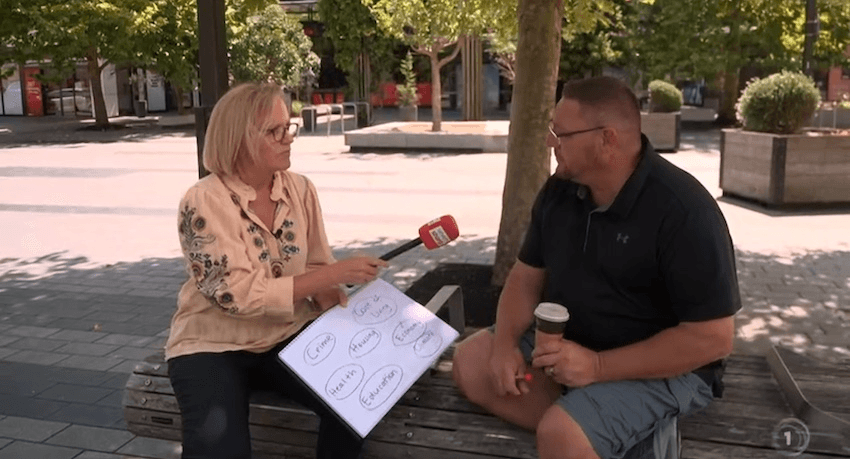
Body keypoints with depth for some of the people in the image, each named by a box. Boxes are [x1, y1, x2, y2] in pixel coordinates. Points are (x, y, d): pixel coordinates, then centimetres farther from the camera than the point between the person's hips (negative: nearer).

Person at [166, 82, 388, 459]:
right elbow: (239, 295, -23)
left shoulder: (301, 190, -1)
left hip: (289, 336, 4)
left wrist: (344, 312, -17)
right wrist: (336, 273, -25)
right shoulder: (204, 202, -16)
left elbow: (315, 269, 4)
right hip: (213, 347, -3)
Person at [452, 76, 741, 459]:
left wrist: (598, 367, -27)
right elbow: (527, 275, 6)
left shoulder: (683, 211, -24)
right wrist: (506, 343, -14)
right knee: (471, 361, -4)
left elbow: (713, 338, -24)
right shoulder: (559, 190, -2)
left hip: (661, 366, -8)